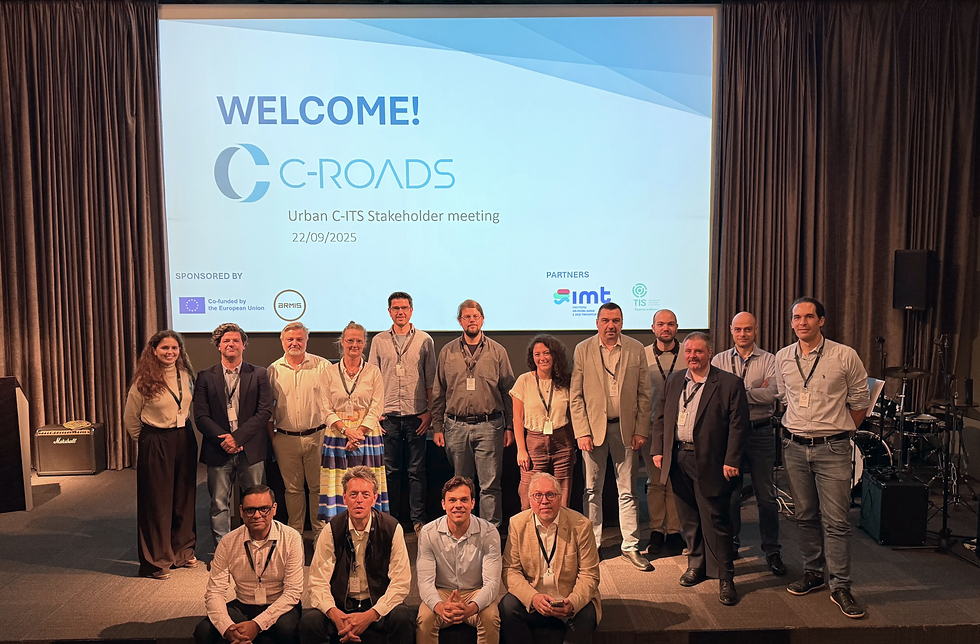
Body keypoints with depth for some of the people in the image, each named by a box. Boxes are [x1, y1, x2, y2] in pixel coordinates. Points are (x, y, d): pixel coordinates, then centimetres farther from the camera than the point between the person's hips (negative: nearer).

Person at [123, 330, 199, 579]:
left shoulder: (186, 375, 3)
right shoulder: (145, 380, -10)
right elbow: (130, 418, -1)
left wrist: (183, 431, 11)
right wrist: (146, 440, 7)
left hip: (185, 439, 5)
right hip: (156, 444, -5)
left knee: (184, 498, 13)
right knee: (156, 502, 3)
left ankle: (183, 552, 28)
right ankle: (155, 561, 16)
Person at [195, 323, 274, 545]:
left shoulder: (259, 374, 4)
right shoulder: (205, 377, 6)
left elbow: (265, 412, -4)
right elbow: (200, 416, 0)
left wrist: (238, 436, -13)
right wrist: (223, 439, -13)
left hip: (251, 449, 0)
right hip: (218, 451, 1)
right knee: (219, 504, 6)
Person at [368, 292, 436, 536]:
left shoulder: (424, 340, 4)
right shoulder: (379, 341, 7)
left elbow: (431, 380, 4)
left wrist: (429, 411, -3)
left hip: (416, 415, -1)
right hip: (388, 415, 1)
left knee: (416, 470, 4)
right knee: (390, 469, 7)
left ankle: (418, 519, 14)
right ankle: (390, 518, 18)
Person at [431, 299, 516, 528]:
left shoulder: (498, 352, 5)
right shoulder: (447, 352, 8)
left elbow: (508, 391, 6)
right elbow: (438, 393, 11)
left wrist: (509, 427, 1)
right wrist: (437, 427, 6)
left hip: (488, 425, -2)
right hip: (456, 426, 2)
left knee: (490, 485, -2)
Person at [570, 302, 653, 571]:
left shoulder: (636, 349, 2)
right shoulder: (583, 350, 0)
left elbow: (644, 394, 4)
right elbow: (576, 396, 0)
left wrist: (641, 430, -2)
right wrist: (582, 432, -7)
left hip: (625, 428, 0)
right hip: (593, 427, 0)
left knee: (627, 491, 7)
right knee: (593, 490, 9)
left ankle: (631, 546, 18)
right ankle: (592, 544, 21)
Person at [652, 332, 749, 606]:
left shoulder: (730, 384, -6)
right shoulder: (674, 381, 11)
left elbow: (738, 425, -8)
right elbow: (660, 416, 15)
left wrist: (732, 461, -13)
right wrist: (658, 449, 7)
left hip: (710, 462, -5)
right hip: (678, 459, 5)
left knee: (715, 519, 0)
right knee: (688, 517, 15)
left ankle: (725, 576, 12)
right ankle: (697, 564, 31)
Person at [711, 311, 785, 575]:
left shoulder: (769, 360, 2)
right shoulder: (719, 360, 7)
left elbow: (771, 393, -14)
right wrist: (754, 391, -14)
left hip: (760, 432, -1)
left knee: (766, 495, 4)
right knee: (729, 493, 9)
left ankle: (772, 551, 16)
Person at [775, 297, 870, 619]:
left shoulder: (845, 356, -6)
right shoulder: (782, 358, 5)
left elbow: (860, 400, 4)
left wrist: (841, 432, 8)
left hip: (832, 448, -4)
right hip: (794, 447, 4)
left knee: (836, 520, -2)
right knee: (805, 515, 13)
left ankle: (840, 587, 9)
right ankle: (813, 573, 27)